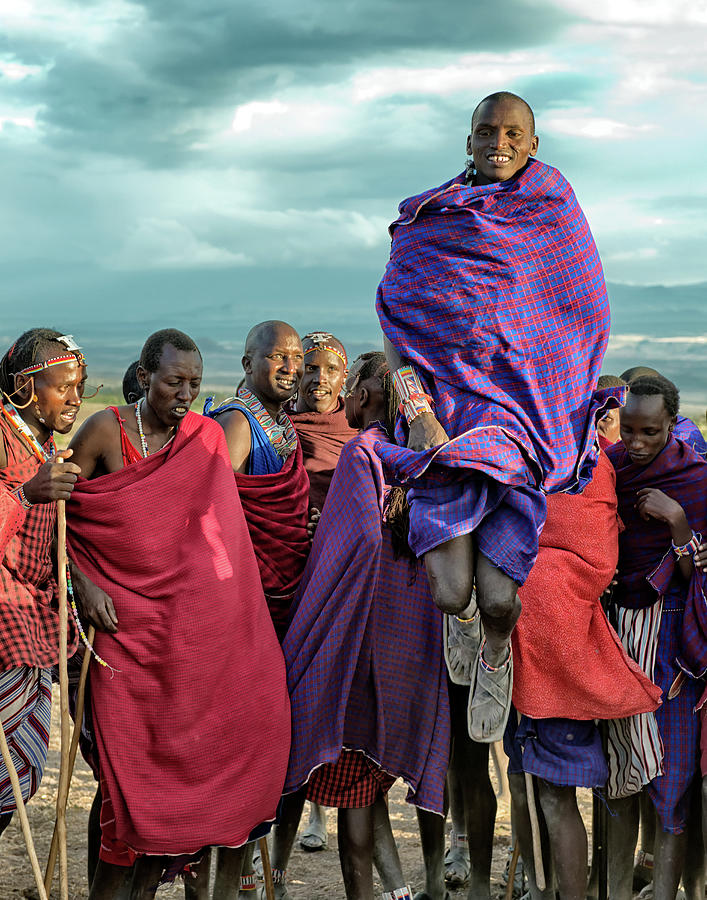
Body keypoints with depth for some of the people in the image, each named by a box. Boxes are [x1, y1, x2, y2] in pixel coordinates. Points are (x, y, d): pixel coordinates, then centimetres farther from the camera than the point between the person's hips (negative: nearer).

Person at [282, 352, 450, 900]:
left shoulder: (361, 450, -12)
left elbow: (362, 535, -25)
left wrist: (310, 624, -17)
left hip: (361, 631, -7)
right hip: (411, 638, 7)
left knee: (348, 777, 4)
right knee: (371, 780, 16)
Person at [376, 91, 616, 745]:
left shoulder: (554, 208, 10)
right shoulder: (426, 223, 10)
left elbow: (584, 320, 13)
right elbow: (395, 317, 2)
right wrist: (418, 411, -12)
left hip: (524, 415, 0)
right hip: (446, 409, 0)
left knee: (499, 599, -13)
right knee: (451, 594, -16)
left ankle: (497, 653, 26)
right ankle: (462, 619, 24)